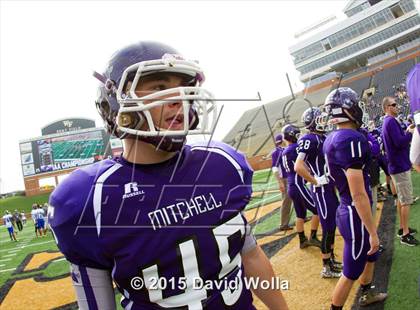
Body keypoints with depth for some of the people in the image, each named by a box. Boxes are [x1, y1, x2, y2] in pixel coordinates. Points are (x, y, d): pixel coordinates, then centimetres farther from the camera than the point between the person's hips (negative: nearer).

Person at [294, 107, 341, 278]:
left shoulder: (322, 138, 10)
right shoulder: (309, 139, -19)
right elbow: (298, 167, -30)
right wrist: (316, 181, -21)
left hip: (330, 188, 9)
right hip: (322, 190, -9)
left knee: (333, 225, 19)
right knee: (328, 228, 0)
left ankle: (331, 259, 35)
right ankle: (327, 268, 13)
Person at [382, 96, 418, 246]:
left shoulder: (388, 122, 14)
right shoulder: (391, 121, -18)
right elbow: (400, 142, -27)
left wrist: (406, 132, 4)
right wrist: (410, 133, -14)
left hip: (397, 165, 10)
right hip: (401, 166, -10)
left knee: (401, 199, 18)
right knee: (406, 201, -5)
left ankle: (403, 228, 28)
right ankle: (405, 234, 0)